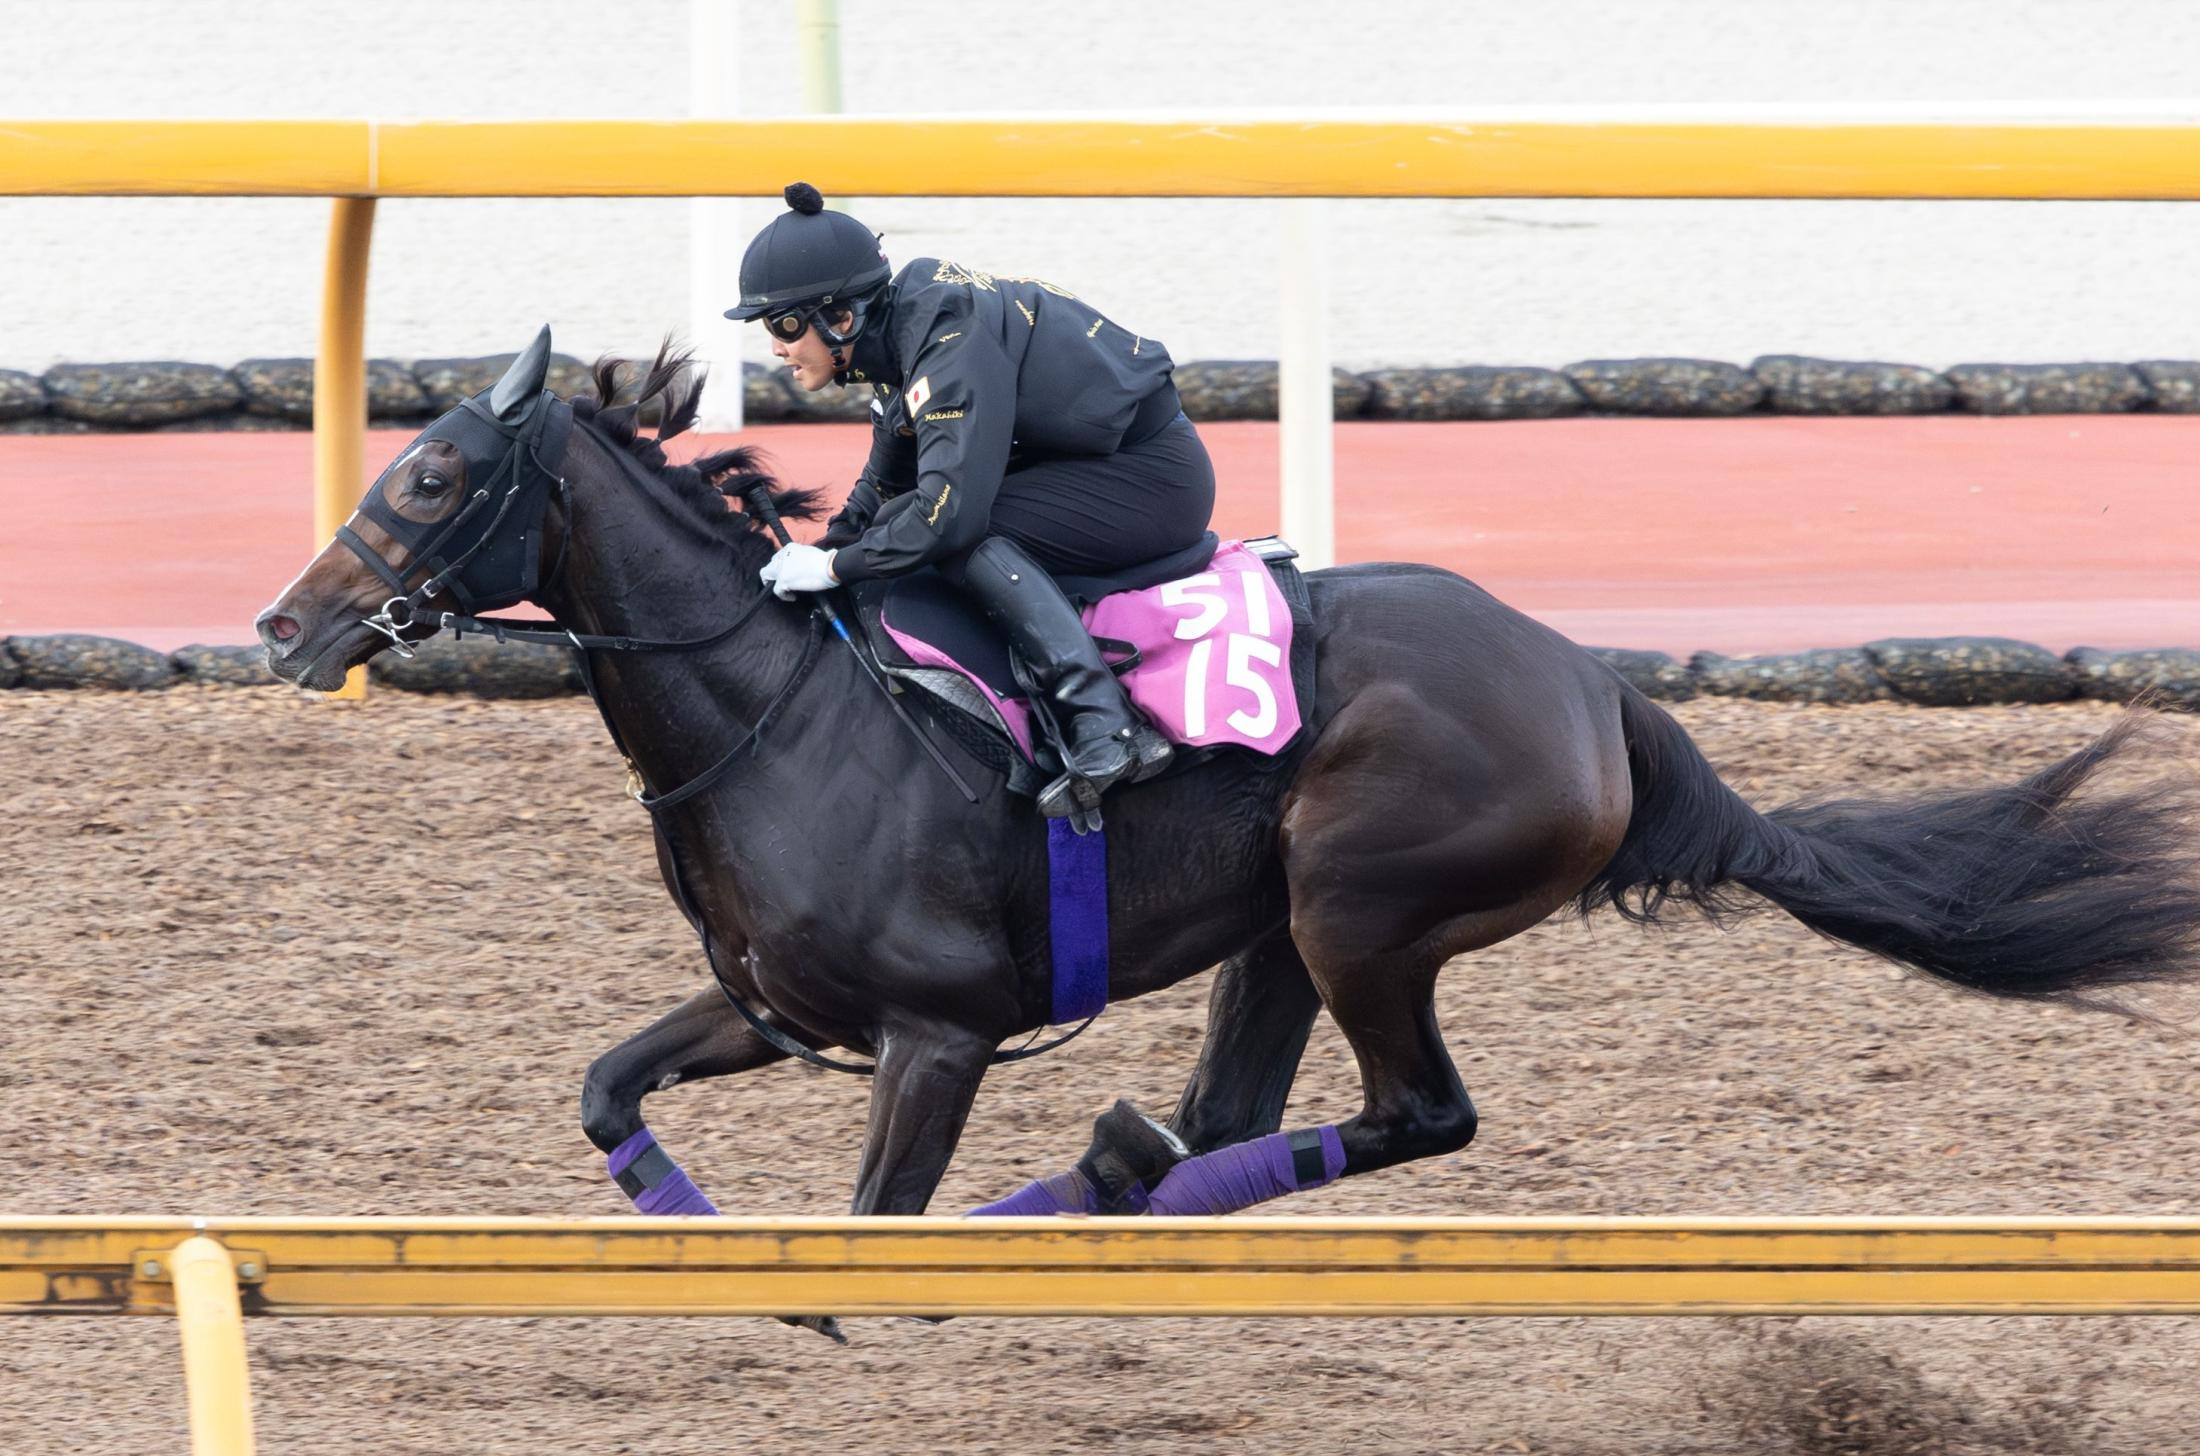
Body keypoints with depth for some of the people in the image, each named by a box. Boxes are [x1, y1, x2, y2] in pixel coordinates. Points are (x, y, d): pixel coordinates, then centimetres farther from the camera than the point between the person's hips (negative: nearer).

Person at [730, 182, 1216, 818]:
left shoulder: (952, 344, -27)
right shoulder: (901, 337, 4)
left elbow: (951, 508, -33)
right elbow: (883, 490, 15)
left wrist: (836, 566, -23)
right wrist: (814, 556, 1)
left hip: (1157, 479, -10)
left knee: (967, 535, -27)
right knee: (904, 524, 6)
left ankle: (1108, 727, -34)